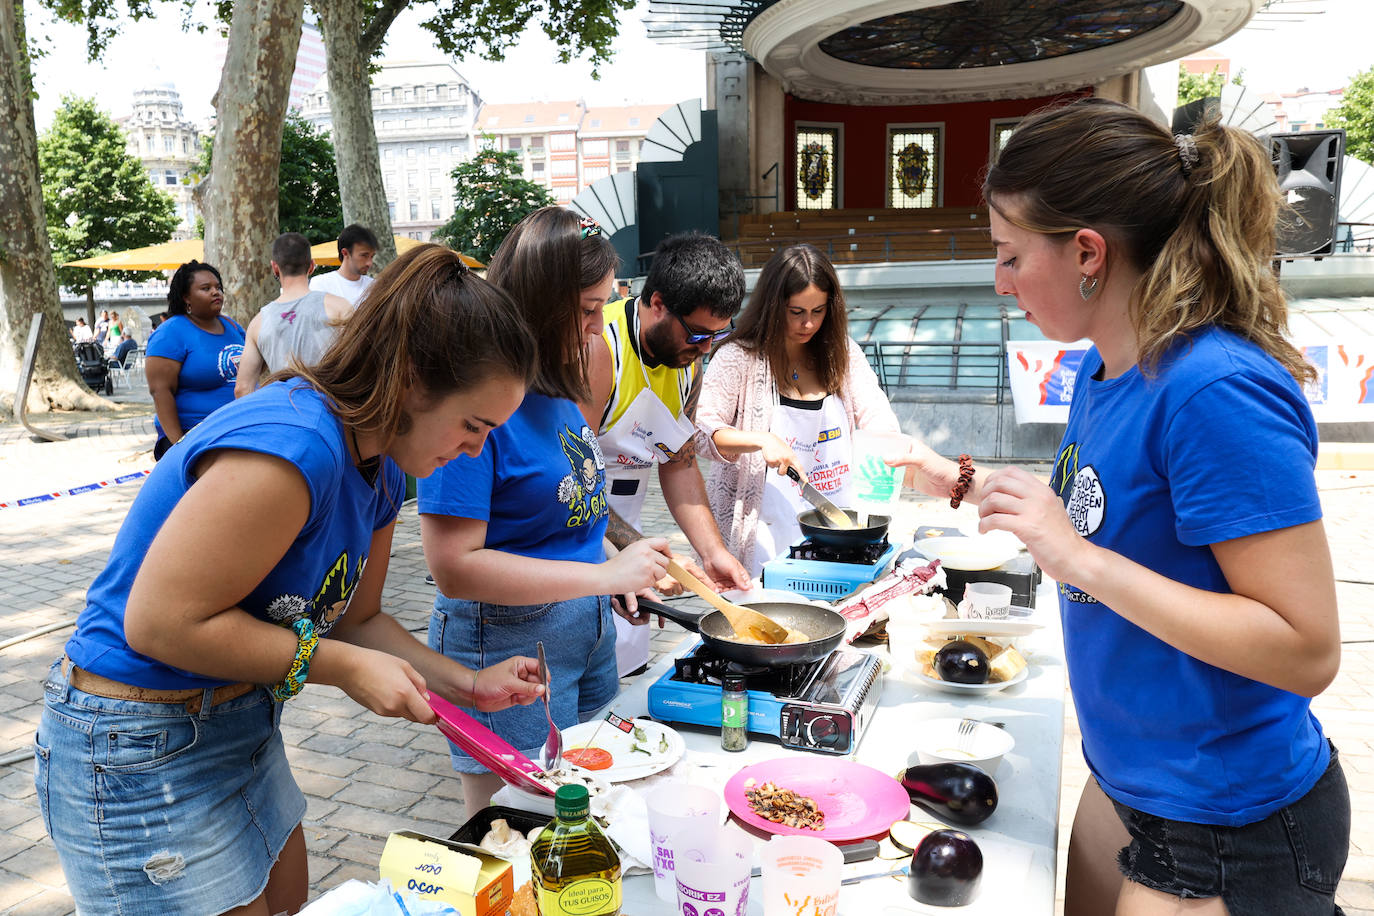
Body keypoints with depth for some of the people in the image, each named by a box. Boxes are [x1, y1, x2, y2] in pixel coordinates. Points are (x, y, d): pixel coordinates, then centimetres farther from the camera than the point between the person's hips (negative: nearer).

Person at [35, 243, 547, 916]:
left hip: (241, 724, 9)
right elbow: (160, 622, -28)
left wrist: (467, 685, -4)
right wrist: (344, 668, -23)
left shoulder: (380, 467, -1)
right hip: (137, 752, -9)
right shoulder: (292, 450, -32)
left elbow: (356, 619, 7)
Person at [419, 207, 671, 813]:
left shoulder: (553, 385, 4)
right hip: (507, 641, -8)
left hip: (587, 627, 8)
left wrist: (628, 571, 2)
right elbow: (454, 567, -25)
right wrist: (606, 574, -24)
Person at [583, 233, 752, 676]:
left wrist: (712, 551, 0)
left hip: (620, 534, 8)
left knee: (629, 680, 12)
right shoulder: (595, 348, -22)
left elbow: (679, 463, 9)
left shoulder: (688, 358, 3)